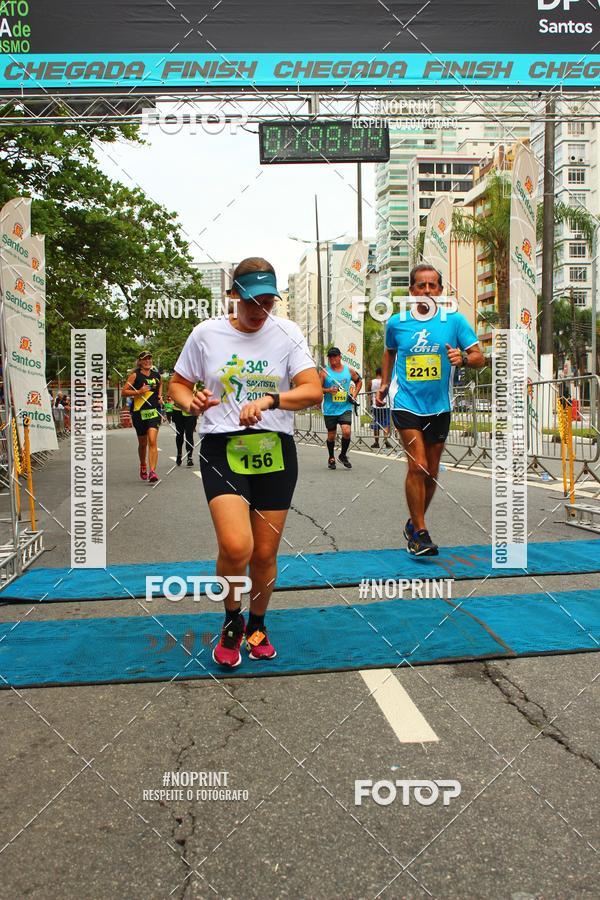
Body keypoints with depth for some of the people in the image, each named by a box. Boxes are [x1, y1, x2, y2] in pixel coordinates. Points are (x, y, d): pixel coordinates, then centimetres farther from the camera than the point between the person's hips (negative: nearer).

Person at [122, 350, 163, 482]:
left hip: (154, 411, 1)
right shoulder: (135, 375, -2)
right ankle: (143, 466, 39)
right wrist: (138, 391, -18)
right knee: (142, 443, 12)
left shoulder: (156, 374, 8)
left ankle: (152, 471, -20)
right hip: (139, 412, -1)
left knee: (152, 441, -15)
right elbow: (124, 392, -4)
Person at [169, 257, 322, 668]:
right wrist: (191, 401, -11)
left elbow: (314, 390, -7)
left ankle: (257, 624, 36)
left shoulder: (287, 333, 1)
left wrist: (269, 400, -24)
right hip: (221, 448, -1)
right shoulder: (206, 333, 1)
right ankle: (231, 622, 11)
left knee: (265, 554, 8)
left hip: (275, 450, 2)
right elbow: (178, 383, 12)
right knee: (235, 547, -20)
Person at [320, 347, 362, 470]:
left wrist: (354, 394, 6)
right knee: (331, 435, 8)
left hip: (345, 408, 1)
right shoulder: (325, 371, -2)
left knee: (347, 432, -15)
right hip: (330, 409, 0)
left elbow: (359, 381, 20)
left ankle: (343, 455, 9)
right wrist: (328, 390, -19)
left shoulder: (349, 370, 3)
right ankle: (331, 458, 28)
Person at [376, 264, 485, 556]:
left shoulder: (454, 320, -2)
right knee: (418, 466, -15)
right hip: (406, 404, -2)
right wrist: (385, 384, 16)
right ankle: (420, 532, -4)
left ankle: (413, 524, 31)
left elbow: (479, 357, -3)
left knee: (431, 472, 11)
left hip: (439, 407, 2)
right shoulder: (396, 322, 1)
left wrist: (463, 357, -24)